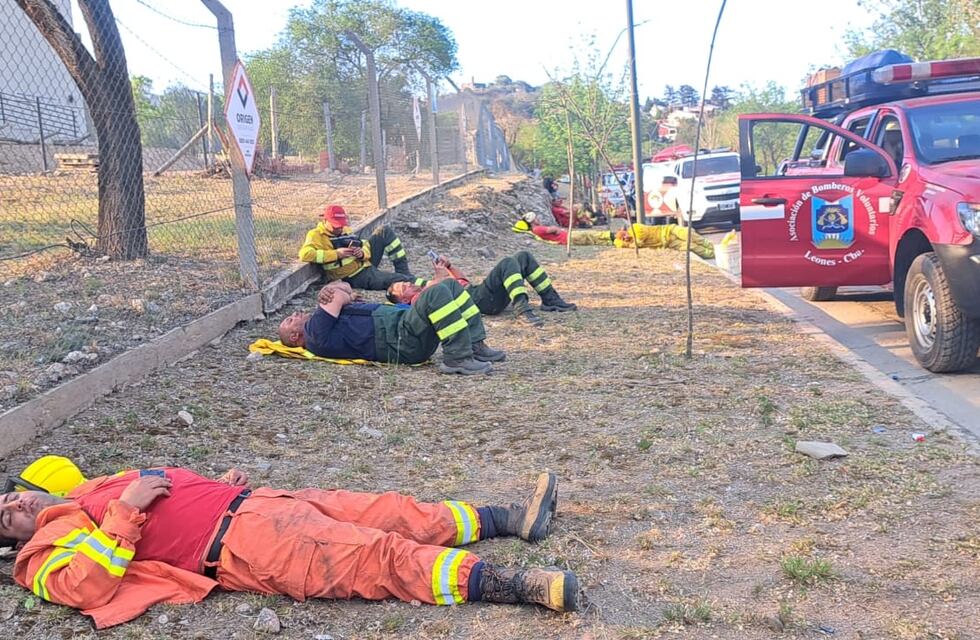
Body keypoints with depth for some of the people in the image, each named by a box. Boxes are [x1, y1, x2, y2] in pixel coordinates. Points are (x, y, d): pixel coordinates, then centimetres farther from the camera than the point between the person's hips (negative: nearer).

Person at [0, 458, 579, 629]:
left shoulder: (92, 494, 26)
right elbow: (88, 586, -18)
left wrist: (222, 485, 15)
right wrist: (125, 510, -18)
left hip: (251, 502, 8)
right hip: (240, 544, -8)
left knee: (391, 514, 1)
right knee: (381, 557, -20)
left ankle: (513, 518, 5)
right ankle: (520, 585, -25)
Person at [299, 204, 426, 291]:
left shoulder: (345, 230, 12)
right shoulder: (316, 235, -10)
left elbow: (364, 245, 13)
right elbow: (305, 254, -28)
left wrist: (363, 253, -14)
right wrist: (336, 254, -26)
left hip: (366, 262, 8)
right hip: (356, 277, -8)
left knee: (385, 231, 0)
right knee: (401, 281, -24)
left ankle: (404, 272, 0)